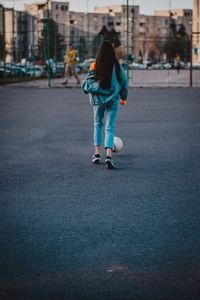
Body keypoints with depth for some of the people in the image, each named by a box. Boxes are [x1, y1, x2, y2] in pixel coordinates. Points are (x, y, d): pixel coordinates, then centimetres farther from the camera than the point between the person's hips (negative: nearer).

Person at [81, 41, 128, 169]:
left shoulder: (95, 66, -7)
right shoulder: (117, 66, -5)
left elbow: (88, 83, -3)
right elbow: (124, 82, 3)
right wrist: (124, 97, 17)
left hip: (98, 98, 1)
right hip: (113, 99, -1)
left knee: (98, 125, 20)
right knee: (110, 128, 1)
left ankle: (97, 153, 19)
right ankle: (108, 155, -16)